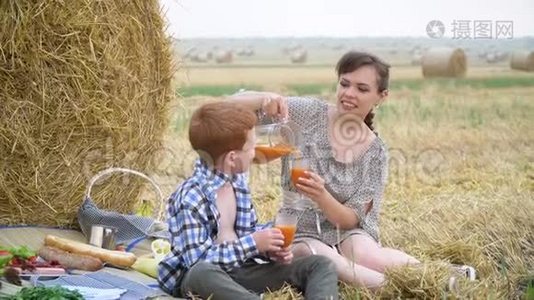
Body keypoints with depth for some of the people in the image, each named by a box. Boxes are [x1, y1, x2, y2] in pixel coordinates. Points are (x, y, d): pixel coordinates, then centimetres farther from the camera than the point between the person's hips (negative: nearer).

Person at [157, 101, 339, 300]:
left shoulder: (237, 179, 6)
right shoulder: (190, 198, -19)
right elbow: (198, 261, -24)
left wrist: (270, 248, -3)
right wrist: (252, 243, -20)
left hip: (238, 271, 8)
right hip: (198, 277, -7)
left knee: (321, 265, -7)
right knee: (202, 272, -44)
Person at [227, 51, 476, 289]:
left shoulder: (375, 153, -4)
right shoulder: (308, 114, -8)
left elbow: (351, 218, -8)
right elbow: (233, 106, -13)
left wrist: (321, 195, -29)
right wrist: (264, 98, -36)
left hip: (346, 231, 1)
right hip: (301, 233, 0)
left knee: (368, 258, -35)